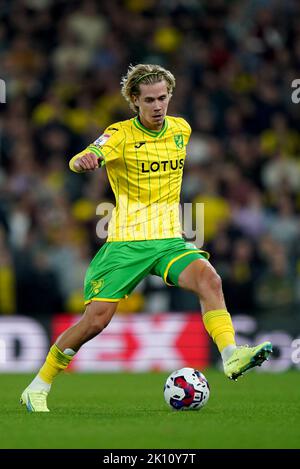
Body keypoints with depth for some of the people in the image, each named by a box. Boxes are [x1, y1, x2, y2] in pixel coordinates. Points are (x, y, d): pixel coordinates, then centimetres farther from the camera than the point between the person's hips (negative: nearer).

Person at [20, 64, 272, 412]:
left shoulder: (181, 129, 7)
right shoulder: (121, 134, -8)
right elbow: (78, 161, -28)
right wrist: (84, 160, -50)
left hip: (169, 239, 4)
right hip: (126, 241, -4)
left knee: (209, 279, -26)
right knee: (96, 319, -7)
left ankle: (231, 355, -34)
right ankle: (38, 388, 8)